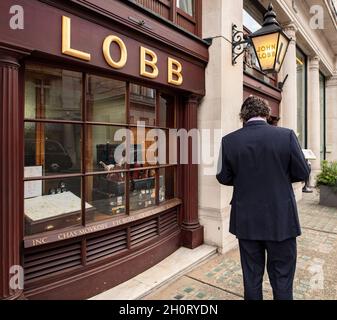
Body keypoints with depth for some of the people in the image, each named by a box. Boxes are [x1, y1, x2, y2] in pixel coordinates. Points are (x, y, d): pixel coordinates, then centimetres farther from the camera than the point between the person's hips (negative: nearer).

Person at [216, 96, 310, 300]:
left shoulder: (229, 141, -8)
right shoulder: (287, 135, -10)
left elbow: (223, 178, -1)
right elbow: (302, 173, -4)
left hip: (246, 221, 2)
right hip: (281, 221, -1)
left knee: (251, 277, 18)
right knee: (282, 278, 16)